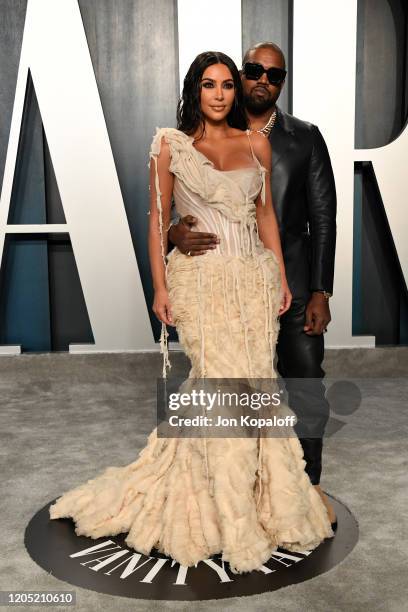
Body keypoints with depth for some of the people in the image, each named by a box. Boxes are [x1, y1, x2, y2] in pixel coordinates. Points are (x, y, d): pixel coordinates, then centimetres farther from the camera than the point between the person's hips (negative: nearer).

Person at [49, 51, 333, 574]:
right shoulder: (171, 146, 3)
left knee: (256, 384, 4)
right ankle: (237, 527, 8)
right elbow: (158, 220, 2)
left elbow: (266, 213, 15)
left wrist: (282, 276, 9)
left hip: (254, 279, 4)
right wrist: (160, 286, -4)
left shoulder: (257, 144, 11)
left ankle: (261, 502, 23)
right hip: (200, 280, -3)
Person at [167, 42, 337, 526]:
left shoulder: (305, 138, 4)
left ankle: (309, 484, 23)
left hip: (294, 285, 0)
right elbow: (186, 206, 4)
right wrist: (176, 232, -21)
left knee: (306, 386, 5)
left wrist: (320, 292, -5)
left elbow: (323, 217, 1)